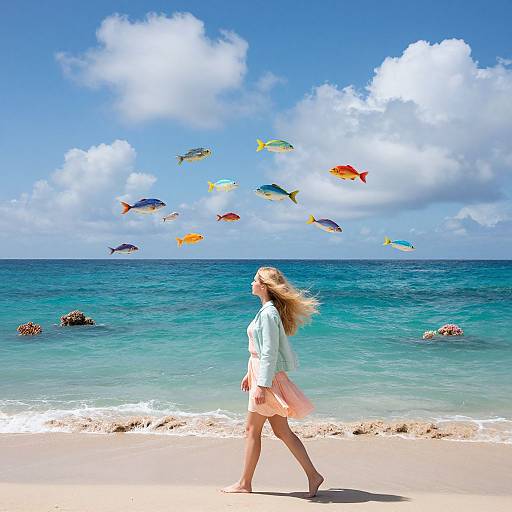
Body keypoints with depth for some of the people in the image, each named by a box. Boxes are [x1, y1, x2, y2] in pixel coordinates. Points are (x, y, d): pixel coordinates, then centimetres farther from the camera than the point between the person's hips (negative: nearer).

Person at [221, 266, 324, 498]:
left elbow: (269, 352, -21)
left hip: (267, 377, -10)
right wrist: (250, 374, 25)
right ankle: (312, 474, 13)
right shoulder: (268, 310, 13)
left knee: (252, 430, 2)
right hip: (260, 374, 10)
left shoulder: (268, 313, -18)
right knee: (282, 431, 11)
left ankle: (244, 483, 14)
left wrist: (262, 385, -22)